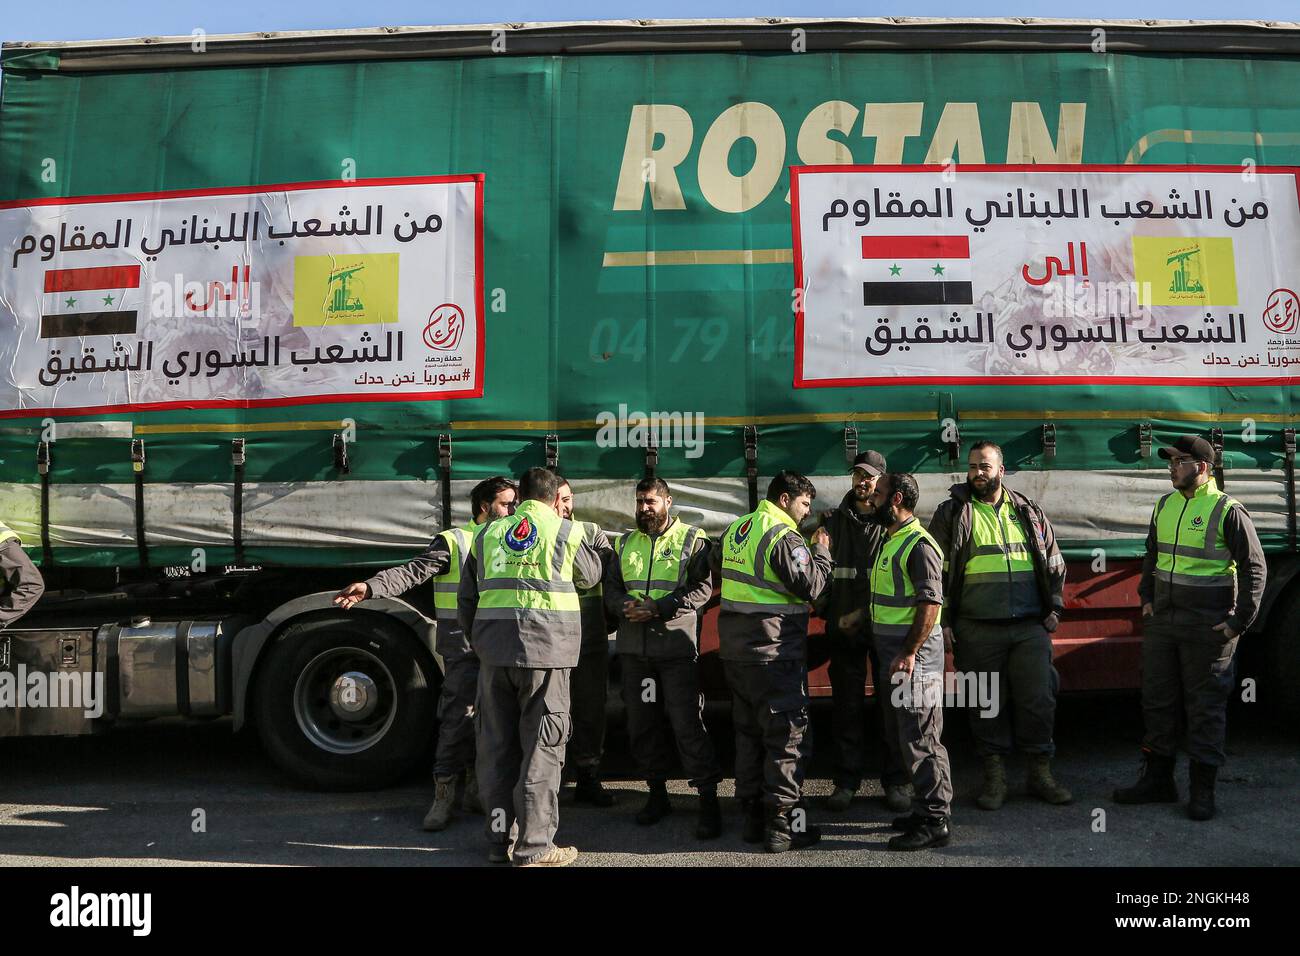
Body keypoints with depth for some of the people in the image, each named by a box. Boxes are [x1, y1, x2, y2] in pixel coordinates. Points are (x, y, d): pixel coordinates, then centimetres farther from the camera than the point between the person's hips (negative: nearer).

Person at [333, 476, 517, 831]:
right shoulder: (453, 542, -4)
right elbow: (413, 572, -16)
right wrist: (371, 587, -30)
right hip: (463, 647, -6)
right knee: (458, 718, -8)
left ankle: (475, 790, 22)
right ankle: (444, 794, 2)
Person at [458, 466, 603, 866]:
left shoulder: (488, 533, 14)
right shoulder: (564, 531, 2)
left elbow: (466, 598, 18)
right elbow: (591, 575, 18)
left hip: (493, 651, 5)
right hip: (545, 651, -4)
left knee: (496, 744, 13)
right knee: (541, 747, 2)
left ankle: (499, 839, 23)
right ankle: (533, 848, 6)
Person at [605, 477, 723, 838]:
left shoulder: (691, 539, 1)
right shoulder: (626, 543, 17)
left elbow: (702, 588, -8)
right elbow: (611, 587, 14)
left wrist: (659, 608, -17)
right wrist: (625, 606, -9)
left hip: (676, 647, -5)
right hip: (633, 648, 5)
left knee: (688, 724, -7)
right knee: (642, 724, 11)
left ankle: (709, 800, 2)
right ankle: (657, 793, 25)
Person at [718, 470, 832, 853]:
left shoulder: (735, 529, 11)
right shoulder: (784, 537, -16)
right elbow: (810, 587, -18)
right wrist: (821, 552, -1)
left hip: (734, 648, 9)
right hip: (774, 652, -9)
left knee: (748, 732, 16)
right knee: (787, 736, 1)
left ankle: (752, 817, 24)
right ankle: (783, 825, 5)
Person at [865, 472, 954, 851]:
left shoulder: (918, 544, -15)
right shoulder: (890, 541, 15)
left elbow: (931, 602, -21)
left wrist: (909, 652, -23)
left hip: (914, 659, -10)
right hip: (894, 656, 10)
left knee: (919, 740, -3)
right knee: (901, 737, 17)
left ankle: (936, 822, 7)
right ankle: (929, 810, 28)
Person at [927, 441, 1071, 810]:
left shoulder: (1029, 513, 12)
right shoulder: (952, 513, 3)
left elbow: (1054, 563, 19)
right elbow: (936, 569, 2)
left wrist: (1053, 608, 10)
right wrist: (943, 621, -3)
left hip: (1030, 627, 2)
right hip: (977, 630, -2)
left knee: (1038, 700, 4)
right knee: (987, 703, 5)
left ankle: (1040, 773, 19)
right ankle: (995, 776, 17)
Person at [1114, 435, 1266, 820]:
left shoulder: (1228, 511, -9)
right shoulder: (1165, 505, 9)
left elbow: (1254, 568, -8)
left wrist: (1239, 621, -10)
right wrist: (1147, 597, 13)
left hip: (1207, 628, -6)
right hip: (1162, 623, 6)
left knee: (1205, 708, 3)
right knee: (1158, 701, 11)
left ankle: (1203, 791, 13)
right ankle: (1158, 780, 22)